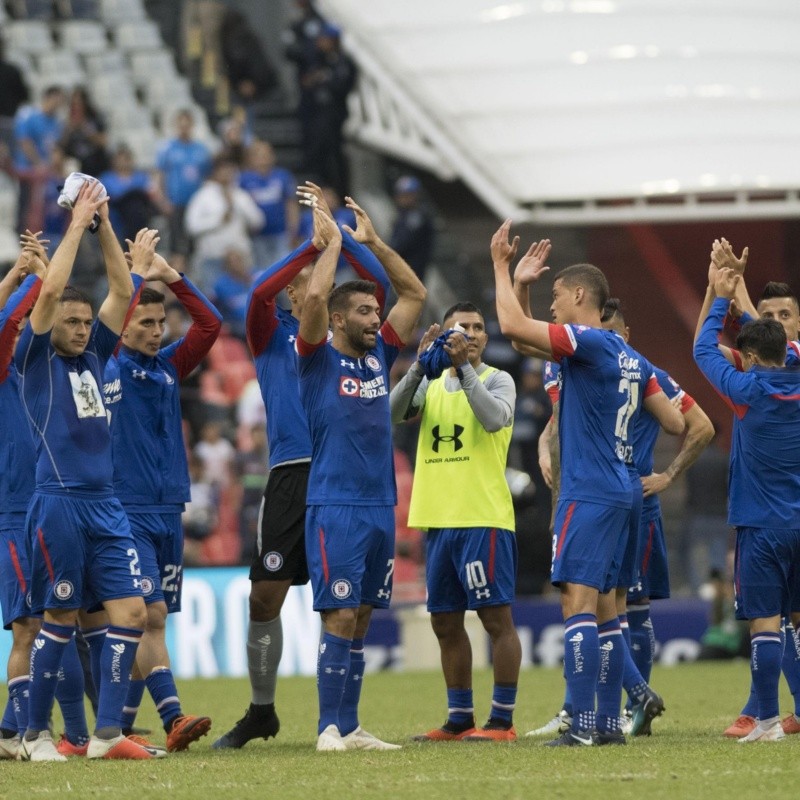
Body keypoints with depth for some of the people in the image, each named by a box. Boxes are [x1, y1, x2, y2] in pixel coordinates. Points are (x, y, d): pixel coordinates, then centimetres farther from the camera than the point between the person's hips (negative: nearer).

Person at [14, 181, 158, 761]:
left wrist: (104, 224, 7)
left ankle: (107, 733, -3)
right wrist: (78, 223, -6)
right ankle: (36, 733, 8)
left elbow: (122, 290, 14)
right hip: (58, 503, -6)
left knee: (131, 611, -4)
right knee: (61, 618, -2)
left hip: (106, 505, 6)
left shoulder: (93, 355, 16)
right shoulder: (35, 358, 1)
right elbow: (51, 289, -11)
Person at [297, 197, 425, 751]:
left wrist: (374, 242, 11)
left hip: (380, 506, 6)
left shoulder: (380, 356, 13)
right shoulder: (319, 359, -3)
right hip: (335, 508, -6)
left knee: (361, 618, 7)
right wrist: (333, 243, -7)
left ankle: (351, 727, 10)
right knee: (340, 617, -10)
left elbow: (415, 293, 15)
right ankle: (330, 727, -7)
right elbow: (314, 297, -19)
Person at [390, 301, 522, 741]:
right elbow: (393, 412, -2)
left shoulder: (497, 379, 0)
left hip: (483, 519, -6)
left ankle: (502, 720, -3)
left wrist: (463, 366, -19)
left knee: (496, 617, -5)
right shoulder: (431, 383, 14)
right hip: (437, 520, 6)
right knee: (446, 623, 10)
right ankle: (459, 719, 18)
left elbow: (495, 418, -20)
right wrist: (422, 363, -13)